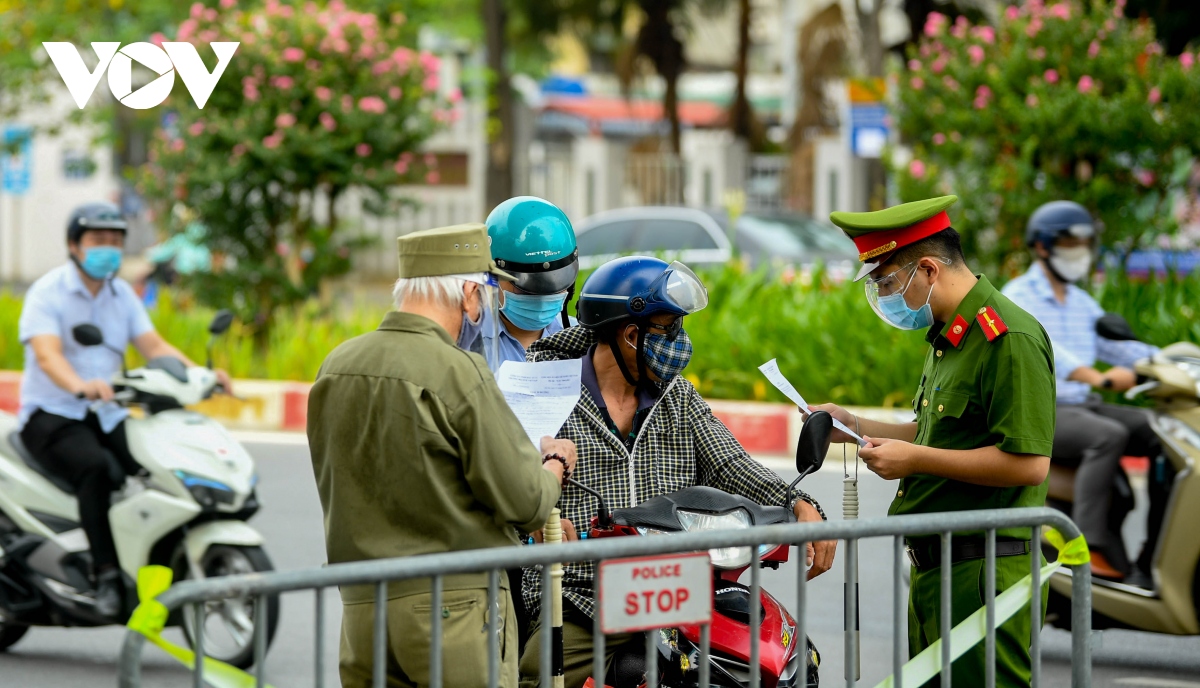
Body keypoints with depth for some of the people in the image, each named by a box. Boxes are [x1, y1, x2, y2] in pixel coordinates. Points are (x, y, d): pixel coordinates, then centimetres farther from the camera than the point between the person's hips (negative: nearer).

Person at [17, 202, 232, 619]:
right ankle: (106, 576, -35)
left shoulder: (122, 295, 13)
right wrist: (80, 386, -45)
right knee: (99, 468, -36)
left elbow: (153, 346, 2)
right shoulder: (47, 292, -7)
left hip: (108, 415, 6)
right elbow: (47, 353, -24)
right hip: (51, 414, -6)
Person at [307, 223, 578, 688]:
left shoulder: (335, 366, 7)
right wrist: (554, 464, 11)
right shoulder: (458, 373, -14)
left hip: (362, 607, 6)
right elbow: (524, 501, -12)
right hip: (455, 609, -6)